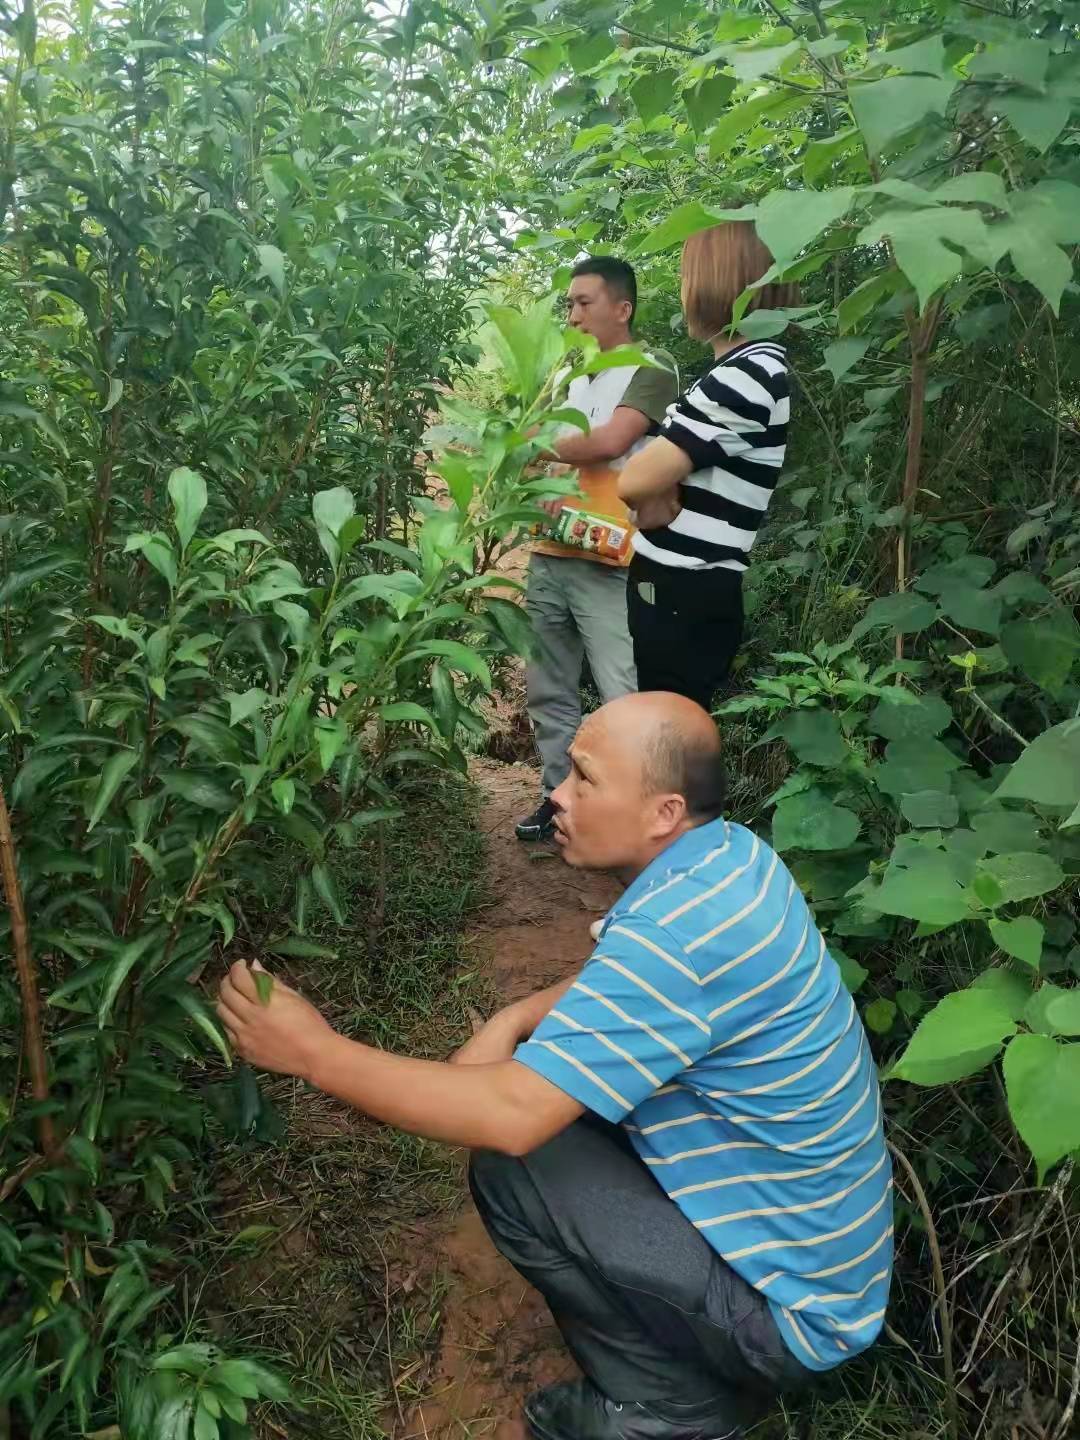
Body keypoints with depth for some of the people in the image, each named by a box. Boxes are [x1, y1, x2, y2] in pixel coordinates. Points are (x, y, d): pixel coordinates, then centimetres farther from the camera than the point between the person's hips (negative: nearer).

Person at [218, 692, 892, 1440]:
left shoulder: (682, 930, -32)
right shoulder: (729, 856, -3)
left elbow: (513, 1114, -31)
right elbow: (631, 986, 13)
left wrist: (316, 1052, -22)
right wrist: (513, 1022, -5)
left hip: (796, 1303, -8)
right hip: (824, 1240, 9)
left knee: (510, 1171, -14)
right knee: (568, 1097, 11)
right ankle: (708, 1358, 20)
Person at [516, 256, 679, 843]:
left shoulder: (651, 369, -3)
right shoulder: (567, 375, 20)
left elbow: (609, 442, -17)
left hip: (608, 564, -7)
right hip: (549, 556, 7)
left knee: (625, 701, -8)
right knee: (549, 693, 11)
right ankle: (560, 796, 23)